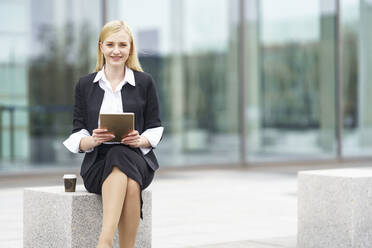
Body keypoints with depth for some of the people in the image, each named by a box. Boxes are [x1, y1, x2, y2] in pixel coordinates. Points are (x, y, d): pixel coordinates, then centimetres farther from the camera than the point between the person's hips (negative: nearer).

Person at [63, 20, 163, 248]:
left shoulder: (145, 82, 9)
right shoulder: (85, 85, 12)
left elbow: (156, 128, 9)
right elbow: (77, 137, 9)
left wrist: (140, 140, -13)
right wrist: (93, 140, -14)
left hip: (137, 159, 0)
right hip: (98, 163, 0)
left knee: (121, 159, -37)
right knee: (128, 181, -35)